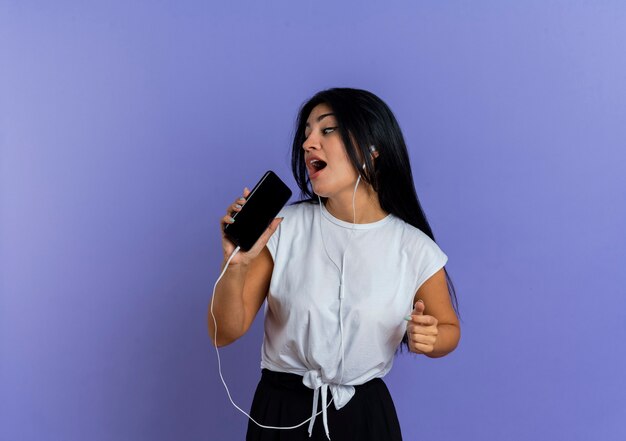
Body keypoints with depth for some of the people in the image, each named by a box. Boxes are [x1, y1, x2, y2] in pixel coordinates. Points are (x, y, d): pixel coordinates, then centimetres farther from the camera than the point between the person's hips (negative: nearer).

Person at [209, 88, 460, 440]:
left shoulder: (415, 249, -11)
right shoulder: (282, 227, -11)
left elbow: (449, 329, 6)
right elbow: (226, 334, -8)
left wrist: (427, 340, -16)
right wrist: (236, 265, -26)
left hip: (365, 413, 0)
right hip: (282, 411, 0)